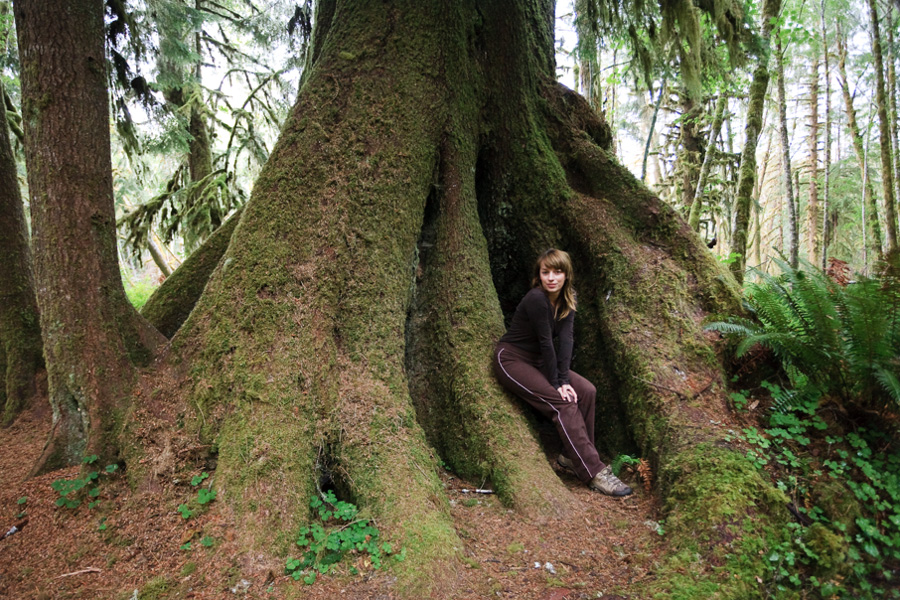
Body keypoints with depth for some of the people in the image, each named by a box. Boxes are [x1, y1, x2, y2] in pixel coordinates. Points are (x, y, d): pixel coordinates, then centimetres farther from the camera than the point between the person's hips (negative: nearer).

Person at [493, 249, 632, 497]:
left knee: (586, 391, -8)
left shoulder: (566, 301, 0)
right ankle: (594, 473, -20)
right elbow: (546, 342, -21)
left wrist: (564, 379, -20)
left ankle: (572, 456, 2)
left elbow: (565, 340, -10)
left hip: (537, 361, 8)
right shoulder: (536, 299, -23)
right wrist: (557, 384, -16)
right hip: (511, 360, -8)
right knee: (563, 403, -21)